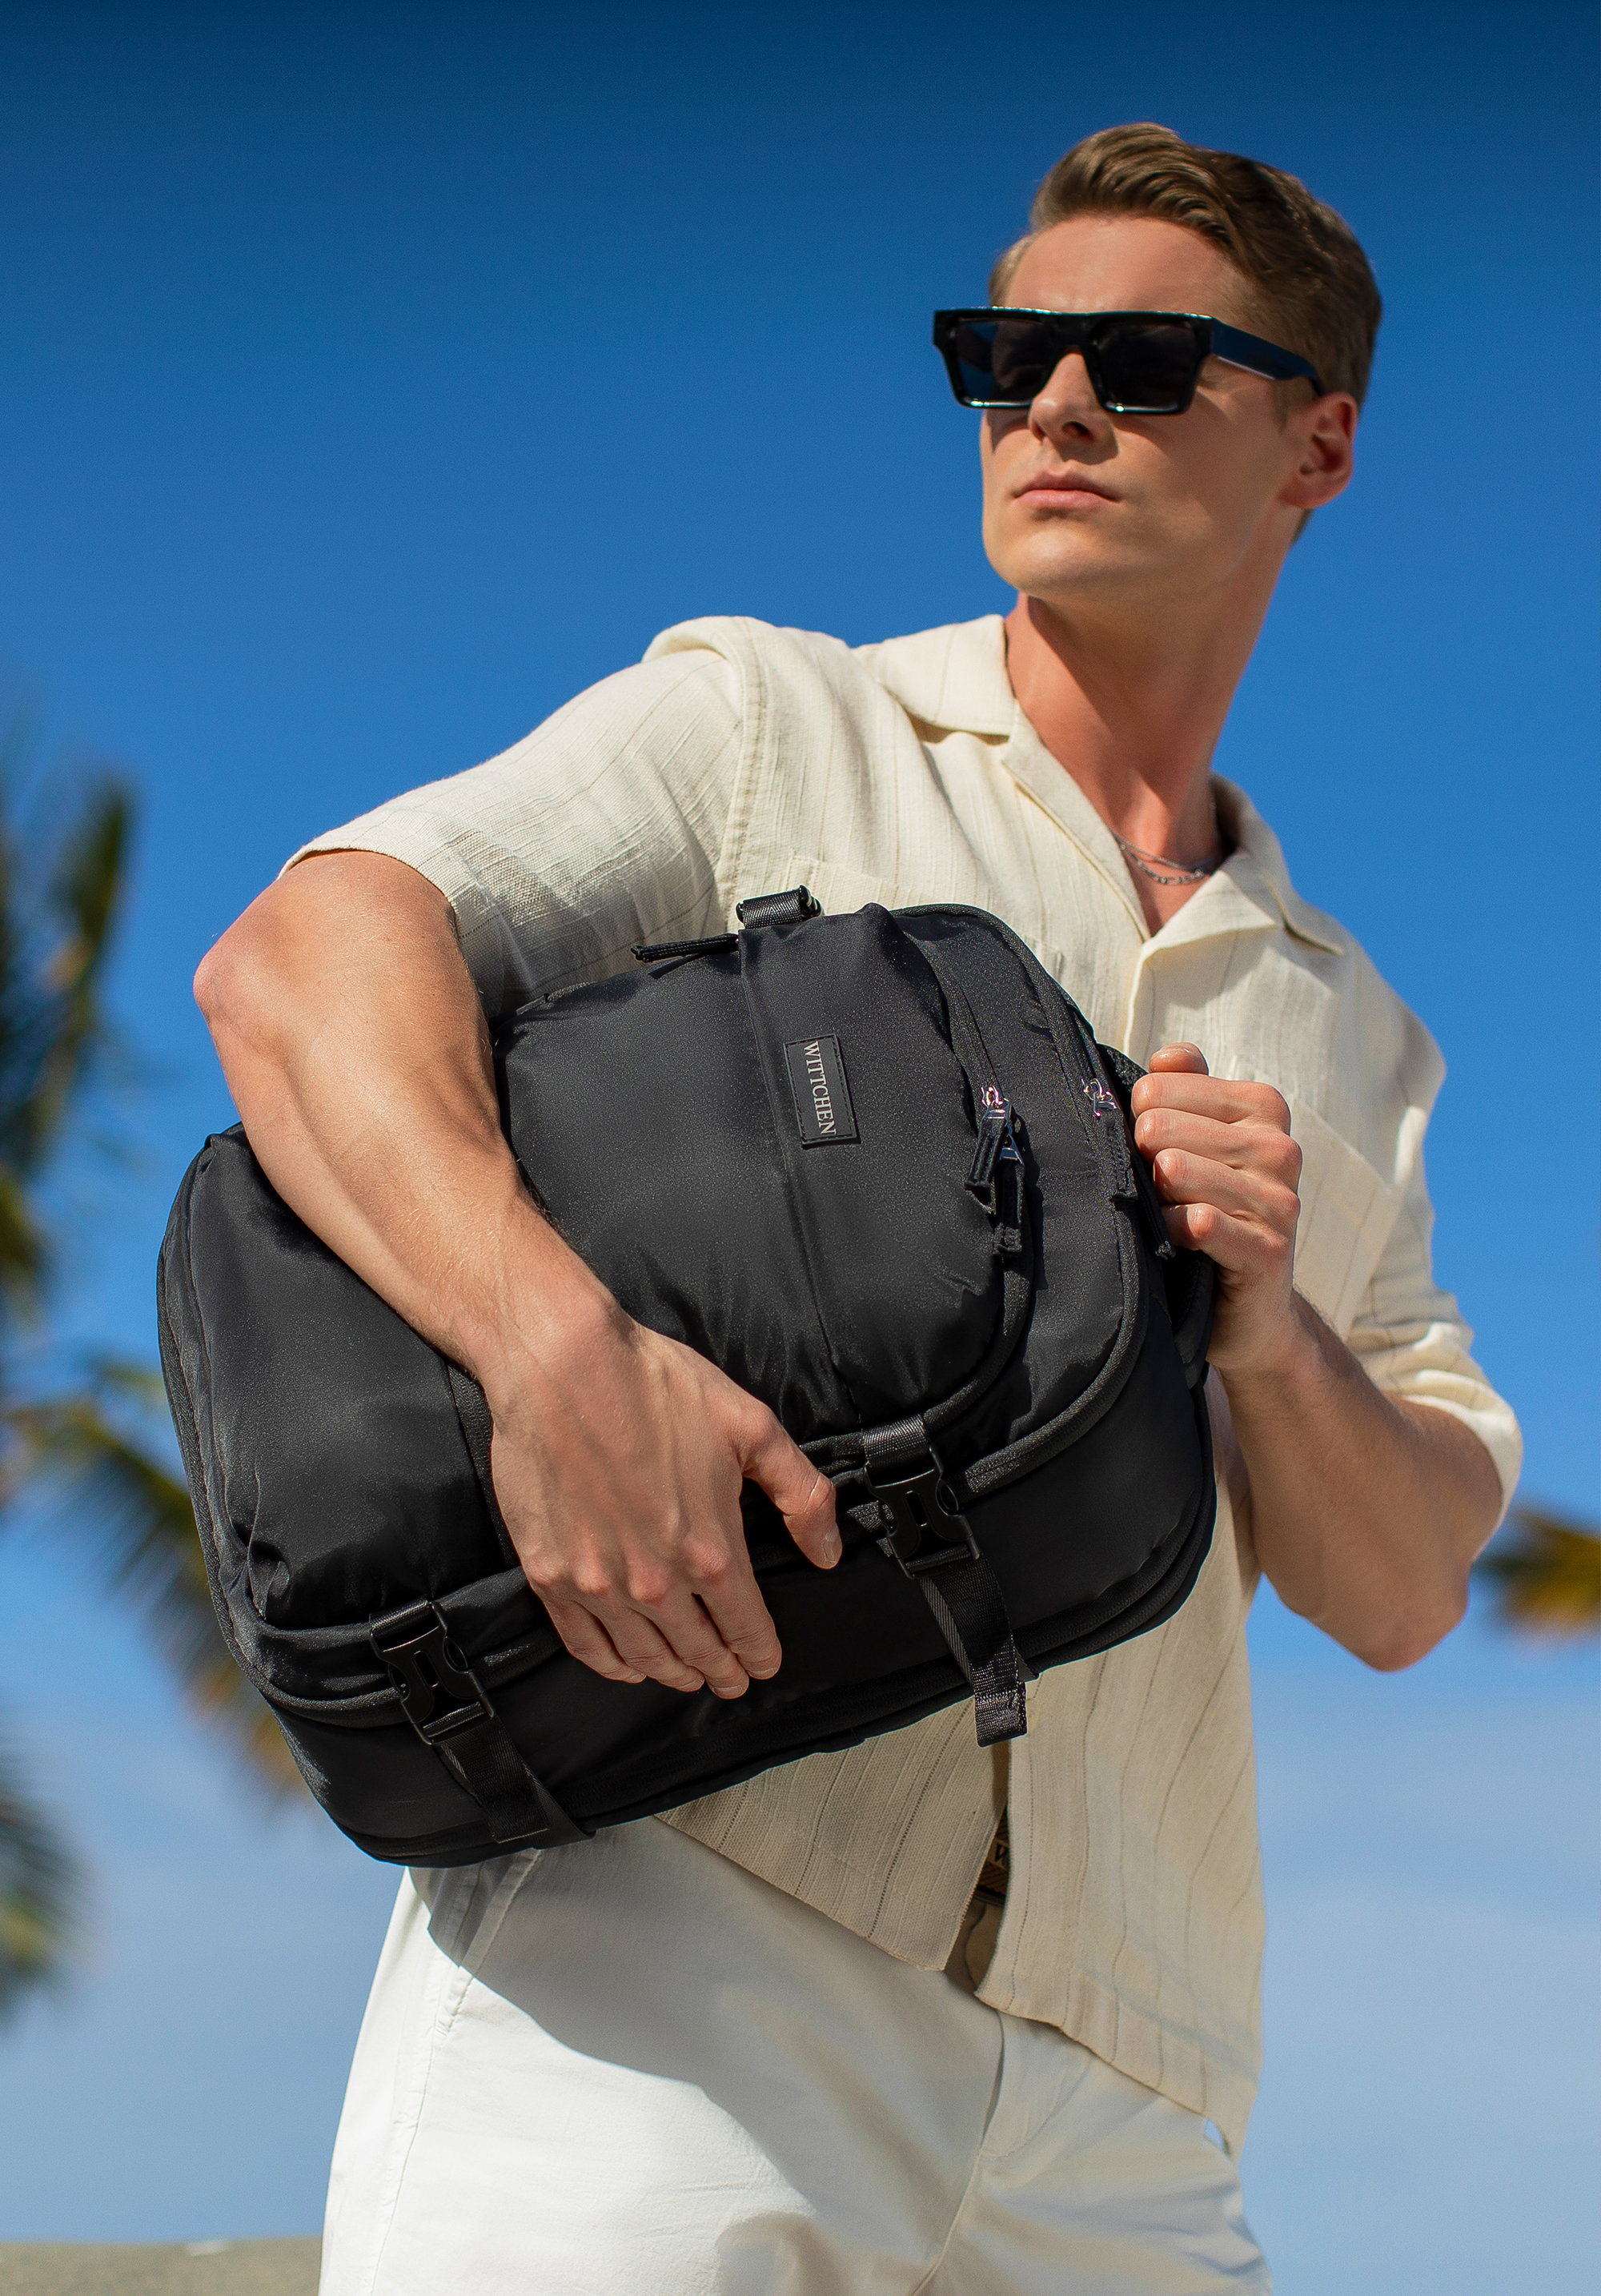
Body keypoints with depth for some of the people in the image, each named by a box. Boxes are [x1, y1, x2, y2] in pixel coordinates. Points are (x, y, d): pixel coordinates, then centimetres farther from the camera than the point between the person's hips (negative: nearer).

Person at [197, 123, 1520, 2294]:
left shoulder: (1351, 1036, 20)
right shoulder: (766, 723, 8)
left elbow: (1404, 1591, 17)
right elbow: (299, 957, -8)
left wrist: (1269, 1334, -5)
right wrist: (555, 1343, -26)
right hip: (657, 1925, -4)